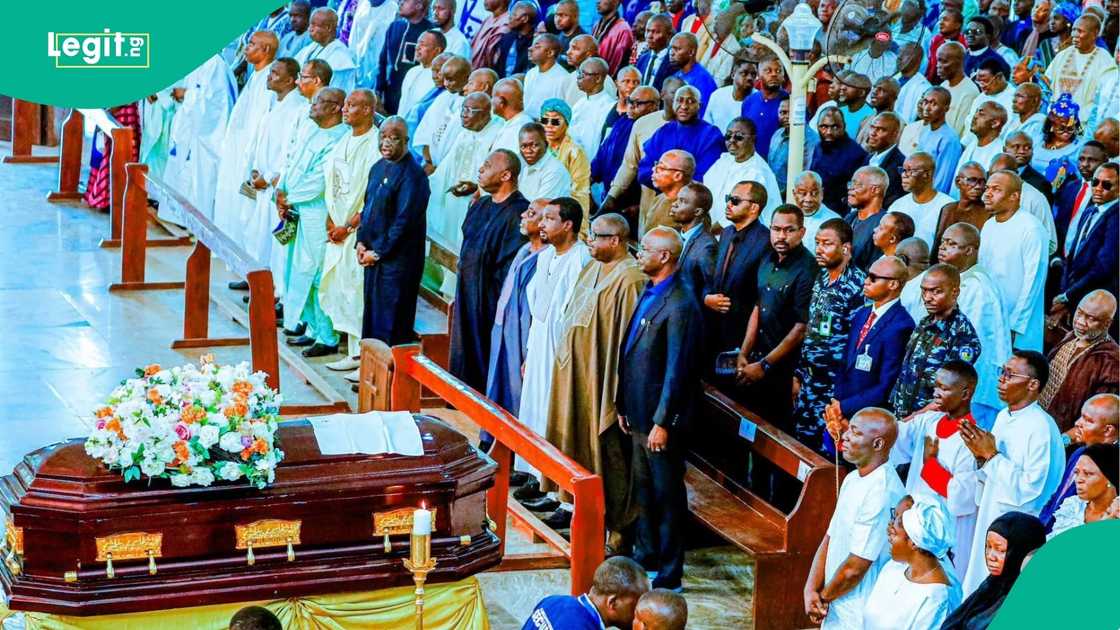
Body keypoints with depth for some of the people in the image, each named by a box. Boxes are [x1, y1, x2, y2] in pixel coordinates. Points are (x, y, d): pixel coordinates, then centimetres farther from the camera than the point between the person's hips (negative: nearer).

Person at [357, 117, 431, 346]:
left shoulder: (412, 175, -16)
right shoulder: (378, 168, 11)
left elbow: (404, 222, -19)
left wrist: (378, 252, -14)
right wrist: (361, 243, 5)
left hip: (397, 260, -8)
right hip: (372, 257, 8)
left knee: (391, 322, -3)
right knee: (371, 316, 14)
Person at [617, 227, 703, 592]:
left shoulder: (680, 307, -20)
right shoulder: (649, 294, 10)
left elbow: (677, 370, -21)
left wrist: (662, 422, -20)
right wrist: (623, 405, 15)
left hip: (660, 418, -9)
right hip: (639, 412, 9)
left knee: (666, 494, 1)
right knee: (644, 489, 20)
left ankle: (669, 575, 10)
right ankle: (646, 556, 33)